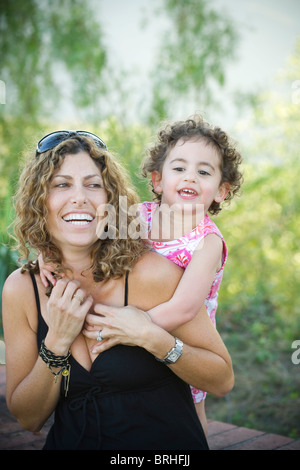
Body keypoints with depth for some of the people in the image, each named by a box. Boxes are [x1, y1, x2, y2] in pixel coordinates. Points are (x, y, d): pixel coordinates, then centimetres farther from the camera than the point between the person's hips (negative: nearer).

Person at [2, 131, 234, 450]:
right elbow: (27, 418, -2)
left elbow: (222, 381, -6)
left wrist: (151, 338, -20)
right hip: (71, 442, 2)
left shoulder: (154, 272, -14)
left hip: (168, 447, -1)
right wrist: (57, 343, -16)